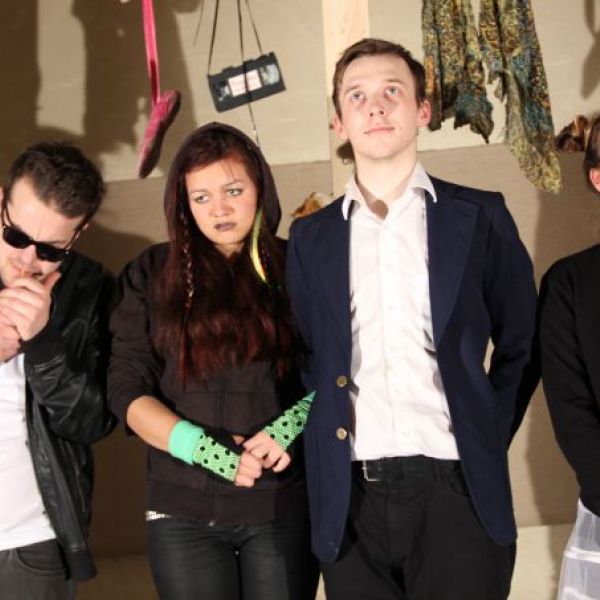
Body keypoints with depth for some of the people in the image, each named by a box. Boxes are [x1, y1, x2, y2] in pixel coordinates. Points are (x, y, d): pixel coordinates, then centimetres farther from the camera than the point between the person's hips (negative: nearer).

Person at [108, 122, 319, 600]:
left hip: (286, 503, 0)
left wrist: (290, 426, -16)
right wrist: (209, 450, -14)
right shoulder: (151, 275, 3)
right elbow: (127, 389, -2)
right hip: (184, 510, 0)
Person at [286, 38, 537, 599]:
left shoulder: (480, 217, 5)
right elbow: (305, 358, 13)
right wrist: (324, 454, 3)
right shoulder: (310, 237, 10)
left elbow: (520, 346, 9)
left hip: (455, 489, -1)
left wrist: (486, 443, 2)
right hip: (349, 499, 2)